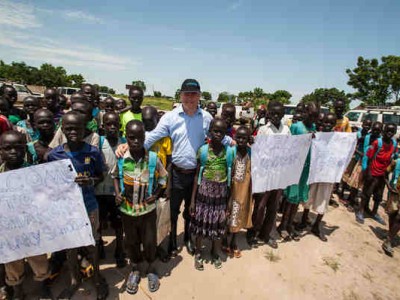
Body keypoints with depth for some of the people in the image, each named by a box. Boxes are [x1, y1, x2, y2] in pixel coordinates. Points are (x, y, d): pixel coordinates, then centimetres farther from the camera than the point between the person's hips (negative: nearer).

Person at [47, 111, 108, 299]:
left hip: (89, 206, -1)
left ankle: (97, 277, 42)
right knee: (70, 245, 20)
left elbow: (100, 177, -1)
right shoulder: (54, 155, -7)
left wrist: (90, 181, -21)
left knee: (92, 243, 16)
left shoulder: (93, 152, -12)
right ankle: (74, 280, 45)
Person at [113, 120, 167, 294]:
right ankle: (134, 270, 45)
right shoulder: (120, 158, -11)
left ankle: (151, 269, 42)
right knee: (131, 241, 20)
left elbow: (162, 178, -1)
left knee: (150, 240, 14)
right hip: (127, 209, 2)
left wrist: (156, 194, -13)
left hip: (148, 209, -1)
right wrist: (117, 193, -8)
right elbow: (116, 176, 6)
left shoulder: (153, 158, -15)